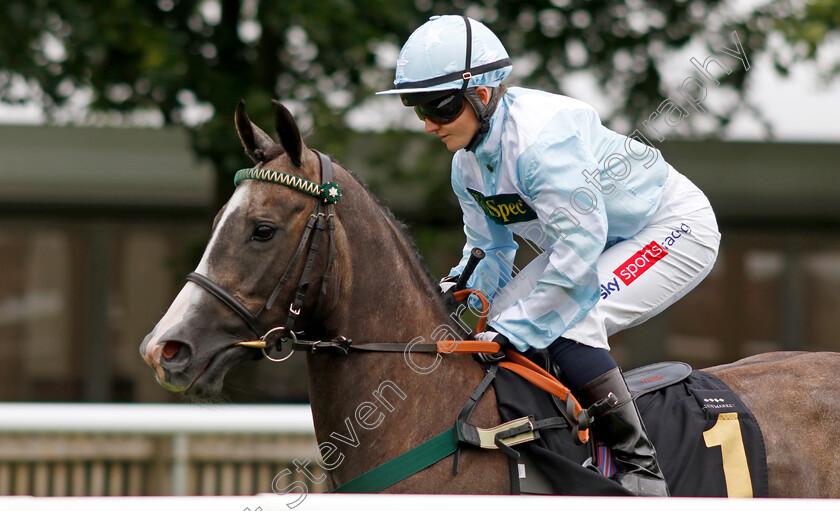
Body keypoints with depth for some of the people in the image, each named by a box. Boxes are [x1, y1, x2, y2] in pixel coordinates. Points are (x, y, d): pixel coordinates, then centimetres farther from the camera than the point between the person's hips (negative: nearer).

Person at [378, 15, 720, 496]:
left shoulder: (542, 137, -33)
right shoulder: (468, 166, -2)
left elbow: (579, 248, -37)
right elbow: (491, 249, 9)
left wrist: (515, 330, -35)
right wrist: (458, 288, -14)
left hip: (677, 228, -10)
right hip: (595, 237, 10)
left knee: (566, 323, -28)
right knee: (503, 315, -1)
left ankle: (639, 464, -19)